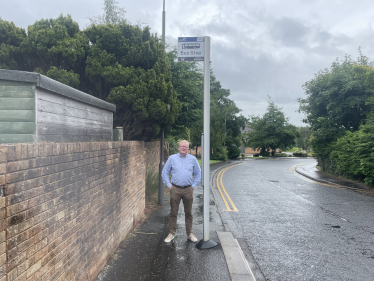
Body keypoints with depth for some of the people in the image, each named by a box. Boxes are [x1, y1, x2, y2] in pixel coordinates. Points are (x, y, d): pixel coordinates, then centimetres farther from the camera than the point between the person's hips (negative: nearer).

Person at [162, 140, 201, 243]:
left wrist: (194, 186, 6)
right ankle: (171, 233, 16)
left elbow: (198, 174, 13)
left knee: (188, 213, 9)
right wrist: (169, 185, 2)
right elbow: (164, 173, 8)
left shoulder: (193, 159, 6)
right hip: (175, 189, -1)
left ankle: (190, 233, 21)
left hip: (188, 190, 1)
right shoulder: (172, 158, 3)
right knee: (173, 212, 3)